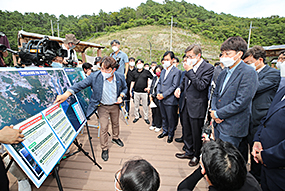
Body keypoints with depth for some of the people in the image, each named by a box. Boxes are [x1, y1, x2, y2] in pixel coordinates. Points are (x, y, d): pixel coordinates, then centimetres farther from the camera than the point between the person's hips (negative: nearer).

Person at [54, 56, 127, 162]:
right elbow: (80, 85, -24)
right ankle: (104, 149, 23)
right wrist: (66, 94, -37)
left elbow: (125, 88, 5)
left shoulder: (120, 77, -15)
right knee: (103, 127, 1)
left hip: (115, 105, 3)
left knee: (116, 123, 22)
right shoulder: (95, 76, -23)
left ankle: (115, 138, 52)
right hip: (102, 106, -2)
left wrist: (121, 96, -14)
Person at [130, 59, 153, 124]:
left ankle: (146, 117, 18)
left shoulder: (146, 72, 1)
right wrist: (130, 90, 6)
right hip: (136, 92, 2)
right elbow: (132, 82, 11)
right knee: (136, 105, 10)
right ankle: (136, 117, 25)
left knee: (145, 106, 4)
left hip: (144, 92, -2)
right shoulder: (134, 72, 8)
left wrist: (149, 87, -2)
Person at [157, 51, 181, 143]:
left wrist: (163, 95, -17)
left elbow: (174, 86, -16)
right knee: (164, 117, 19)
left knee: (171, 119, 7)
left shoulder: (176, 71, -10)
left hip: (170, 100, -7)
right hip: (162, 99, 7)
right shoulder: (163, 71, 14)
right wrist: (158, 93, -1)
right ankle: (165, 131, 38)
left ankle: (170, 134, 26)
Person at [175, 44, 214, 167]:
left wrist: (190, 71, -22)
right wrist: (180, 88, 1)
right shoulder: (190, 67, 8)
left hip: (197, 107, -7)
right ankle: (189, 152, 39)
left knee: (196, 133, 9)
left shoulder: (208, 68, -12)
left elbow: (201, 86, -23)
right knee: (186, 131, 19)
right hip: (186, 105, 7)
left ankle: (197, 155, 33)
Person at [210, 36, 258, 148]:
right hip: (218, 124, 7)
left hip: (232, 128, -7)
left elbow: (241, 103, -20)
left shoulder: (248, 73, -13)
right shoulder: (223, 73, 11)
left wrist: (218, 114, -13)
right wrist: (214, 110, -4)